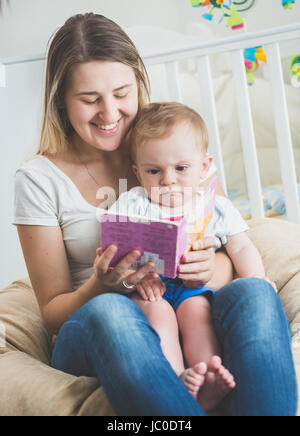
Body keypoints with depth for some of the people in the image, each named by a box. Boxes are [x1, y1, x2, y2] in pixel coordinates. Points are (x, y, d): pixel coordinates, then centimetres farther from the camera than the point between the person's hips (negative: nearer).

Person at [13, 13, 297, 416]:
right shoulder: (39, 179, 0)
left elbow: (229, 256, 9)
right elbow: (53, 310, 2)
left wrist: (210, 268, -17)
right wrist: (101, 286, -22)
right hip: (93, 336, -2)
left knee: (255, 293, -30)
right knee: (108, 312, -38)